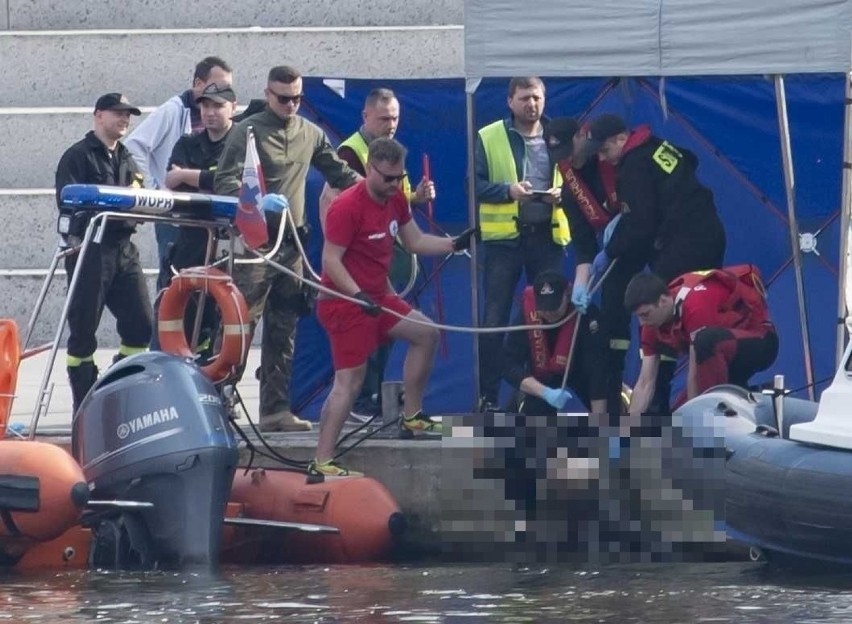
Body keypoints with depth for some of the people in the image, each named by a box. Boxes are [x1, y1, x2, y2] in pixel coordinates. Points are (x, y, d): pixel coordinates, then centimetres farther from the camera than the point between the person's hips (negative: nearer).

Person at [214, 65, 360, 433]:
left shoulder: (310, 134, 13)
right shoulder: (247, 131, -3)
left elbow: (338, 172, 24)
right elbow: (225, 182, -12)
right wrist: (258, 201, -29)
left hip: (292, 243, 6)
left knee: (284, 331, 7)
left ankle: (275, 409, 11)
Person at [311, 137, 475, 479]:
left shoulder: (395, 199, 6)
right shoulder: (347, 207, -21)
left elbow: (415, 241, 17)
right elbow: (331, 261, -22)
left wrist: (456, 244, 4)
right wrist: (359, 296, -32)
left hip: (375, 296, 9)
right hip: (344, 301, -9)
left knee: (425, 334, 15)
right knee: (350, 380, -11)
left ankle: (411, 416, 24)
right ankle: (321, 464, -13)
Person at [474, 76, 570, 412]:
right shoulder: (488, 138, 2)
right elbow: (475, 183, -3)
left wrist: (562, 192, -8)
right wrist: (508, 190, -17)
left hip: (548, 235, 3)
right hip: (504, 237, -3)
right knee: (494, 319, -3)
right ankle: (488, 395, 2)